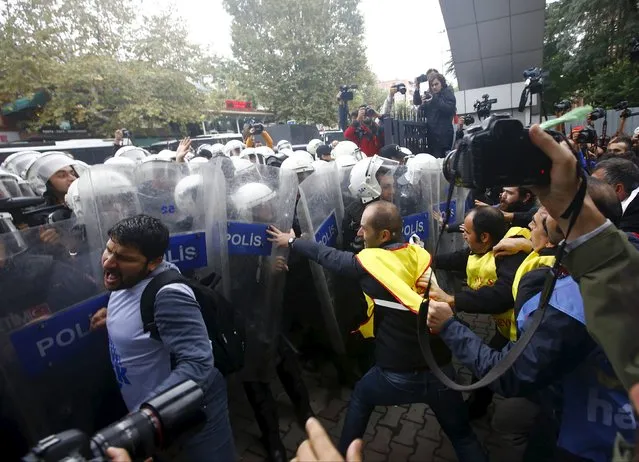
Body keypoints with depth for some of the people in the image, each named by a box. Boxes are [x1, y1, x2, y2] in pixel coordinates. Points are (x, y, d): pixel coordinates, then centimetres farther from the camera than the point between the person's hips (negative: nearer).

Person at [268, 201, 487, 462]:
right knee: (462, 435, 23)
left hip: (398, 375, -3)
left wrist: (291, 242, 18)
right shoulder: (421, 254, -4)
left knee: (361, 396, 27)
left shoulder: (367, 262, -14)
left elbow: (326, 255, 1)